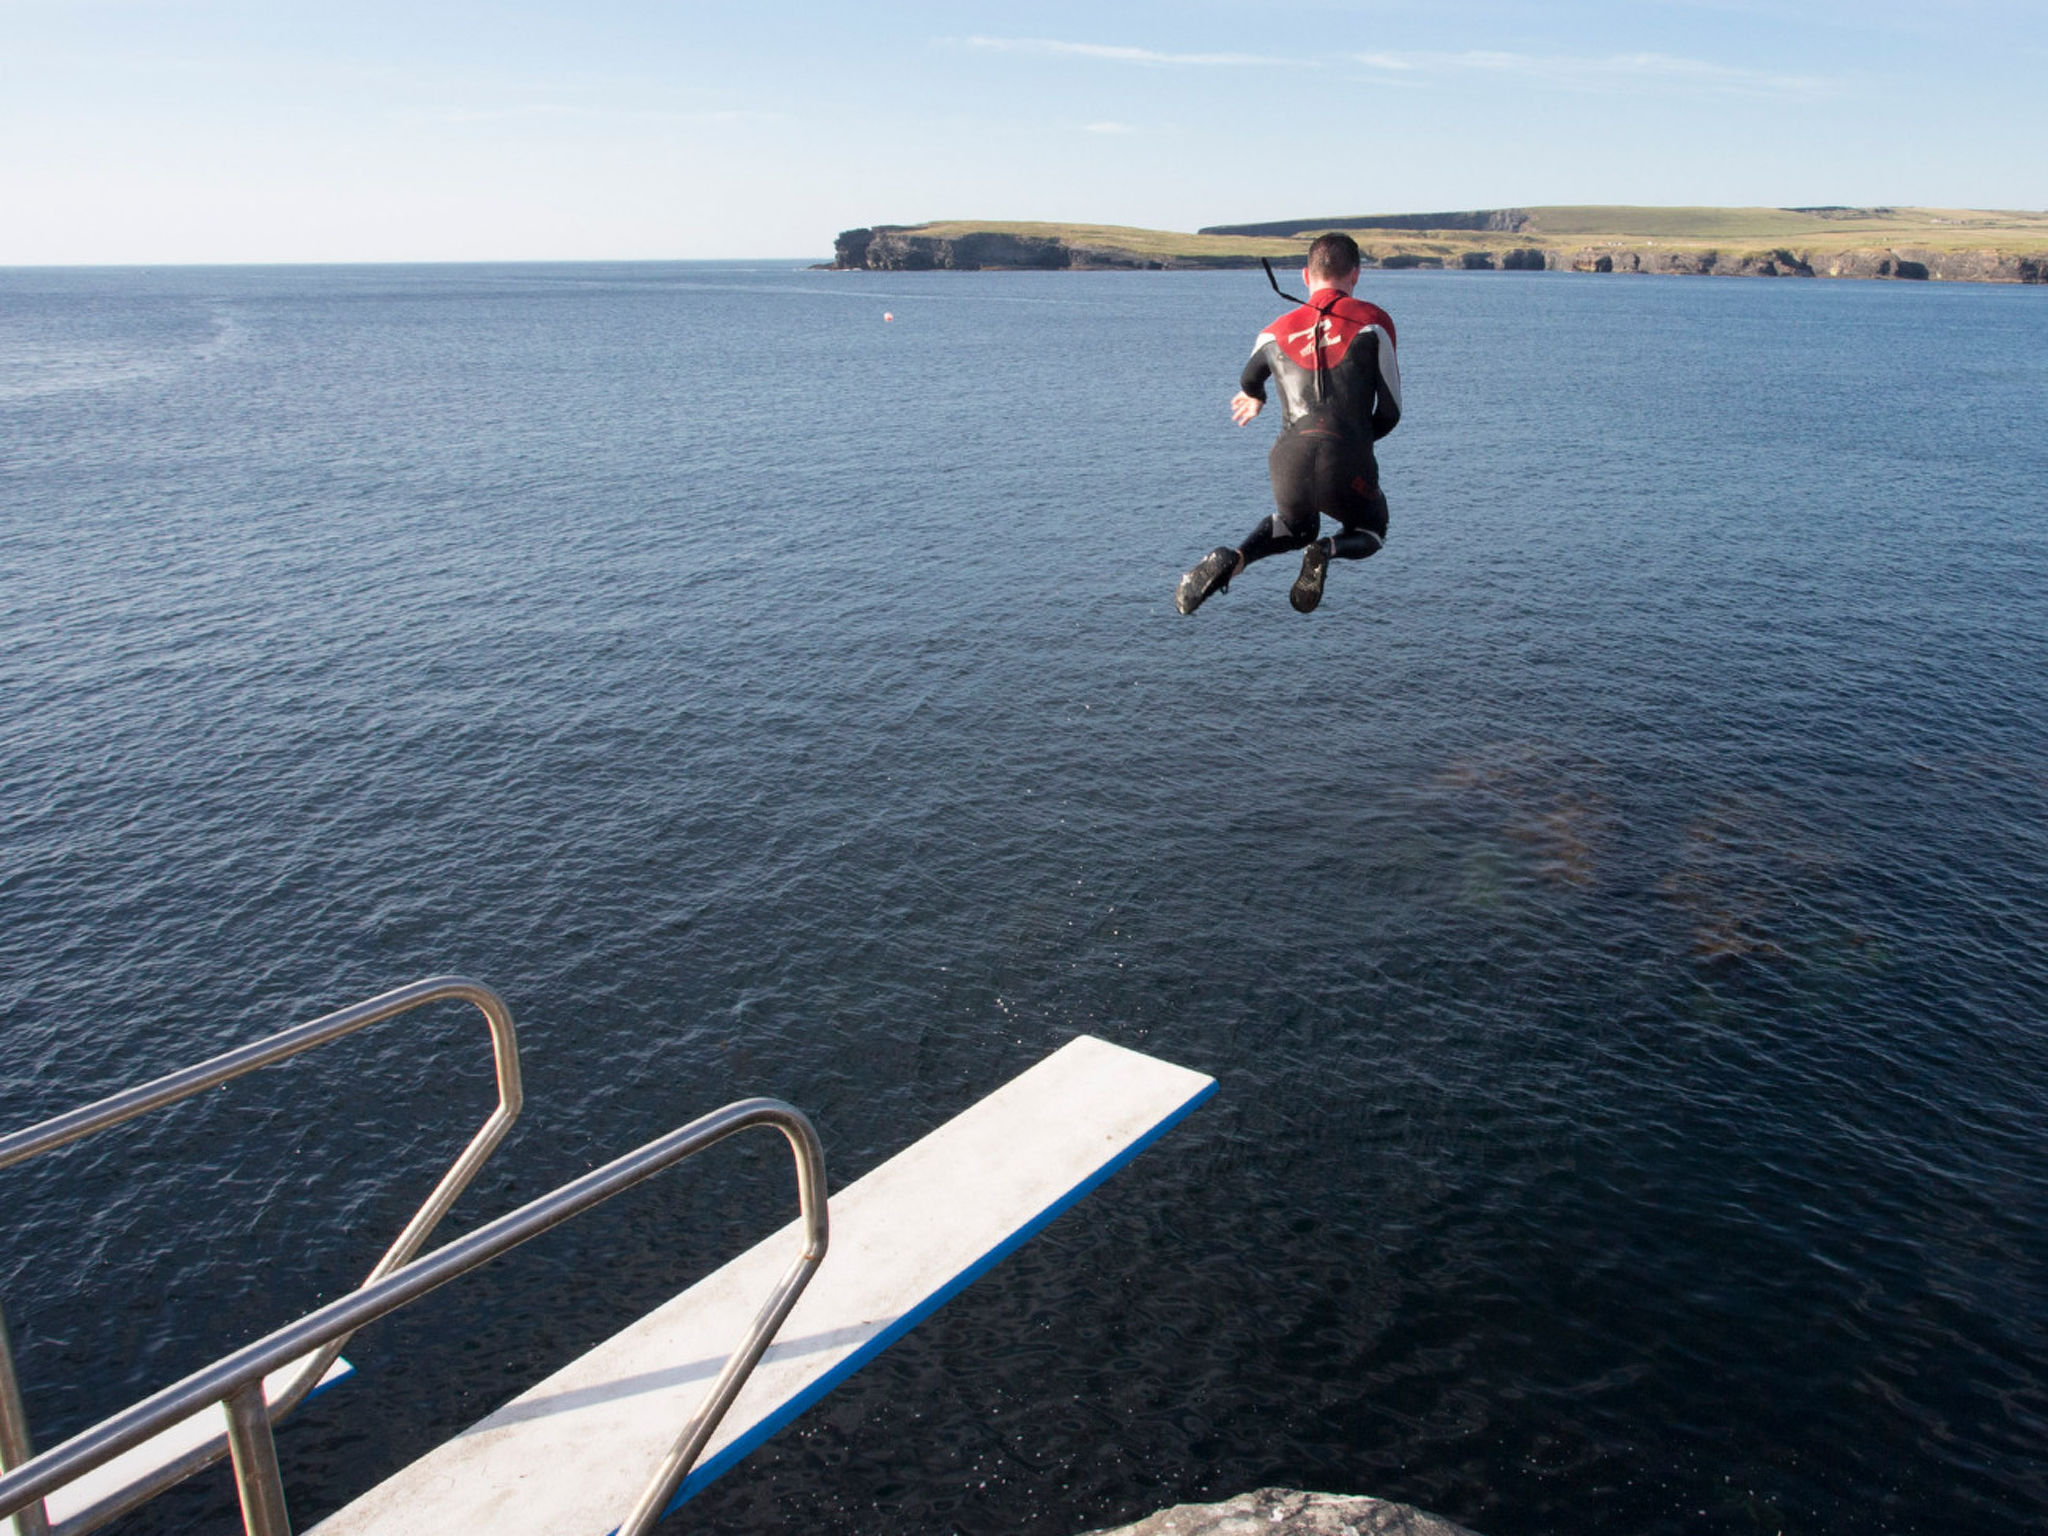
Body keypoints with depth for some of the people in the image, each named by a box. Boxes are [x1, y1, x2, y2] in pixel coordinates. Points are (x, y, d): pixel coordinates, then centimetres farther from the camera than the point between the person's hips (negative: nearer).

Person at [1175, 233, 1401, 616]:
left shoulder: (1276, 332, 15)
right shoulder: (1372, 322, 4)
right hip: (1348, 463, -3)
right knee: (1370, 533, 27)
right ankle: (1328, 550, -10)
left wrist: (1253, 398, 62)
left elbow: (1249, 382, 37)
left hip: (1290, 458, 3)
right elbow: (1391, 411, 5)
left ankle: (1233, 559, 3)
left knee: (1295, 527, 34)